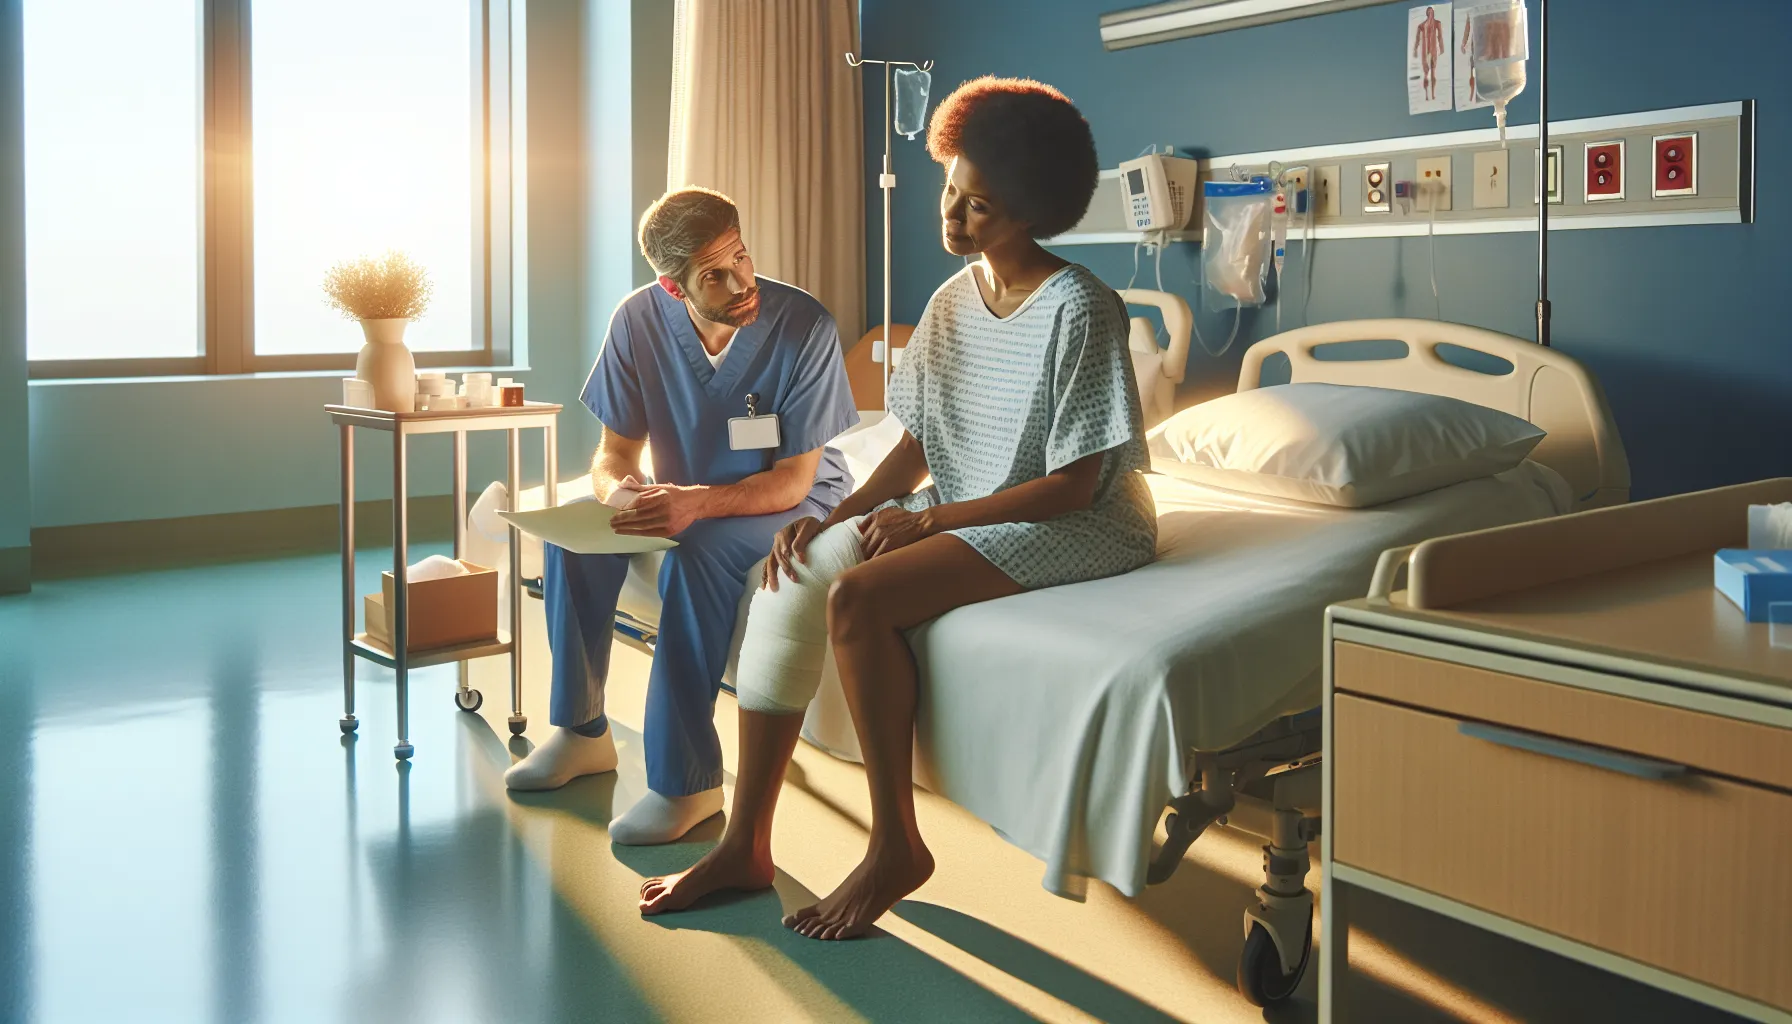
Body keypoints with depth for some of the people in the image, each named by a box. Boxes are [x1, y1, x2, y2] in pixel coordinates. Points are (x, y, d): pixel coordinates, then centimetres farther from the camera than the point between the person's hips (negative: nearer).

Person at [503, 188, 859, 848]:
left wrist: (698, 503, -38)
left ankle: (687, 779, -25)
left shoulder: (803, 327, -24)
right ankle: (582, 732, -1)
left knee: (696, 553, -34)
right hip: (682, 495, 5)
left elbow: (794, 478, -22)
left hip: (795, 502, -5)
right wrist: (618, 488, -30)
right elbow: (615, 450, -4)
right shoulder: (640, 321, -12)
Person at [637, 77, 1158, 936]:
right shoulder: (952, 301, 7)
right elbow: (918, 444, 10)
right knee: (794, 575, -12)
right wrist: (838, 515, -7)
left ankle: (896, 846, -9)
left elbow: (1076, 483, -18)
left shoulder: (1078, 308, -16)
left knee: (859, 596, -27)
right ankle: (744, 845, -6)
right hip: (958, 511, 8)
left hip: (1073, 528, -7)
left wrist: (926, 519, -18)